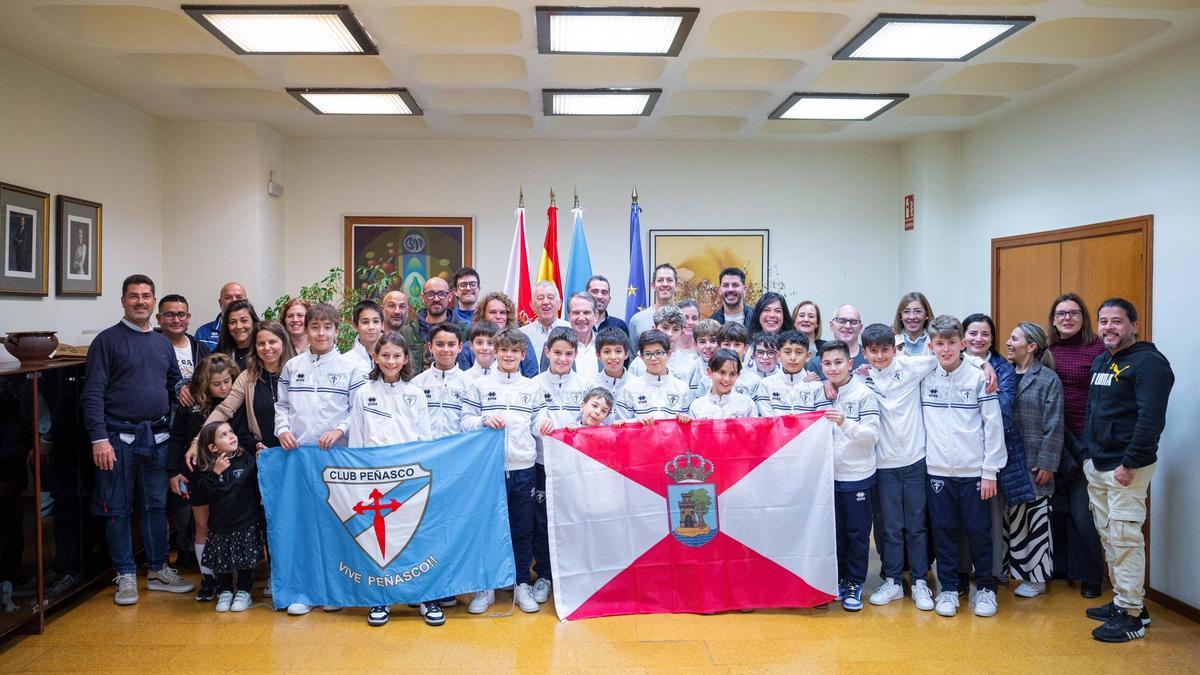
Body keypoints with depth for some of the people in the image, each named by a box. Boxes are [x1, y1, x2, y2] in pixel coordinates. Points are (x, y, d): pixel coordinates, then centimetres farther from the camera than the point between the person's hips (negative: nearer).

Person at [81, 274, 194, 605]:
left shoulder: (163, 343, 13)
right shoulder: (108, 340, -4)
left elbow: (175, 384, 20)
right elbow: (93, 394, -10)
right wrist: (99, 438, -17)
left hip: (157, 436, 5)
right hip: (119, 437, -5)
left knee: (157, 505, 11)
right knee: (118, 509, 4)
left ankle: (158, 569, 22)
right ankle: (126, 575, 15)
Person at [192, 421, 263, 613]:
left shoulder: (247, 460, -6)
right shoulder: (208, 469, -4)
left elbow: (260, 483, -6)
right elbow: (201, 493, -14)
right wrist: (215, 473, -24)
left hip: (246, 524, -1)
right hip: (220, 526, 1)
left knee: (246, 560, 9)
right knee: (222, 561, 11)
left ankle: (243, 592, 25)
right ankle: (225, 592, 30)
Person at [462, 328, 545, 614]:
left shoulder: (533, 387, 11)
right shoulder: (480, 385, 6)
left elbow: (536, 426, 10)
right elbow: (465, 421, 1)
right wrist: (484, 420, -16)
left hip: (524, 467, 1)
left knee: (522, 529, 8)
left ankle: (522, 584, 20)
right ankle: (486, 586, 19)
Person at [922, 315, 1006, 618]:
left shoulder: (979, 378, -4)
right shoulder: (924, 378, 1)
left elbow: (994, 426, -4)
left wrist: (990, 471, -5)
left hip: (973, 471, -2)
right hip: (937, 470, 2)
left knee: (979, 531, 6)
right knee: (943, 531, 7)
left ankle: (985, 588, 23)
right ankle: (948, 589, 20)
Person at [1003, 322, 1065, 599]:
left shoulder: (1048, 379, -7)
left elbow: (1054, 425, -10)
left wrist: (1047, 463, -13)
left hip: (1034, 464, -5)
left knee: (1036, 518, 4)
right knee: (1011, 516, 12)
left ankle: (1037, 577, 16)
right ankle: (1013, 568, 24)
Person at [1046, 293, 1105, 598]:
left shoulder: (1098, 349, -8)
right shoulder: (1046, 350, 5)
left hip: (1085, 442, -4)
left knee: (1083, 513, 1)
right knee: (1057, 508, 15)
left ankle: (1090, 576, 18)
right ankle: (1059, 566, 31)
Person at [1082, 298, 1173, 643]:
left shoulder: (1148, 362, -11)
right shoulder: (1100, 362, 15)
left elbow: (1150, 419, -19)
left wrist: (1130, 464, -20)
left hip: (1126, 468, -8)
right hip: (1096, 465, 8)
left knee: (1124, 538, -6)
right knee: (1107, 536, 13)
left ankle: (1132, 616, 1)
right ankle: (1123, 600, 25)